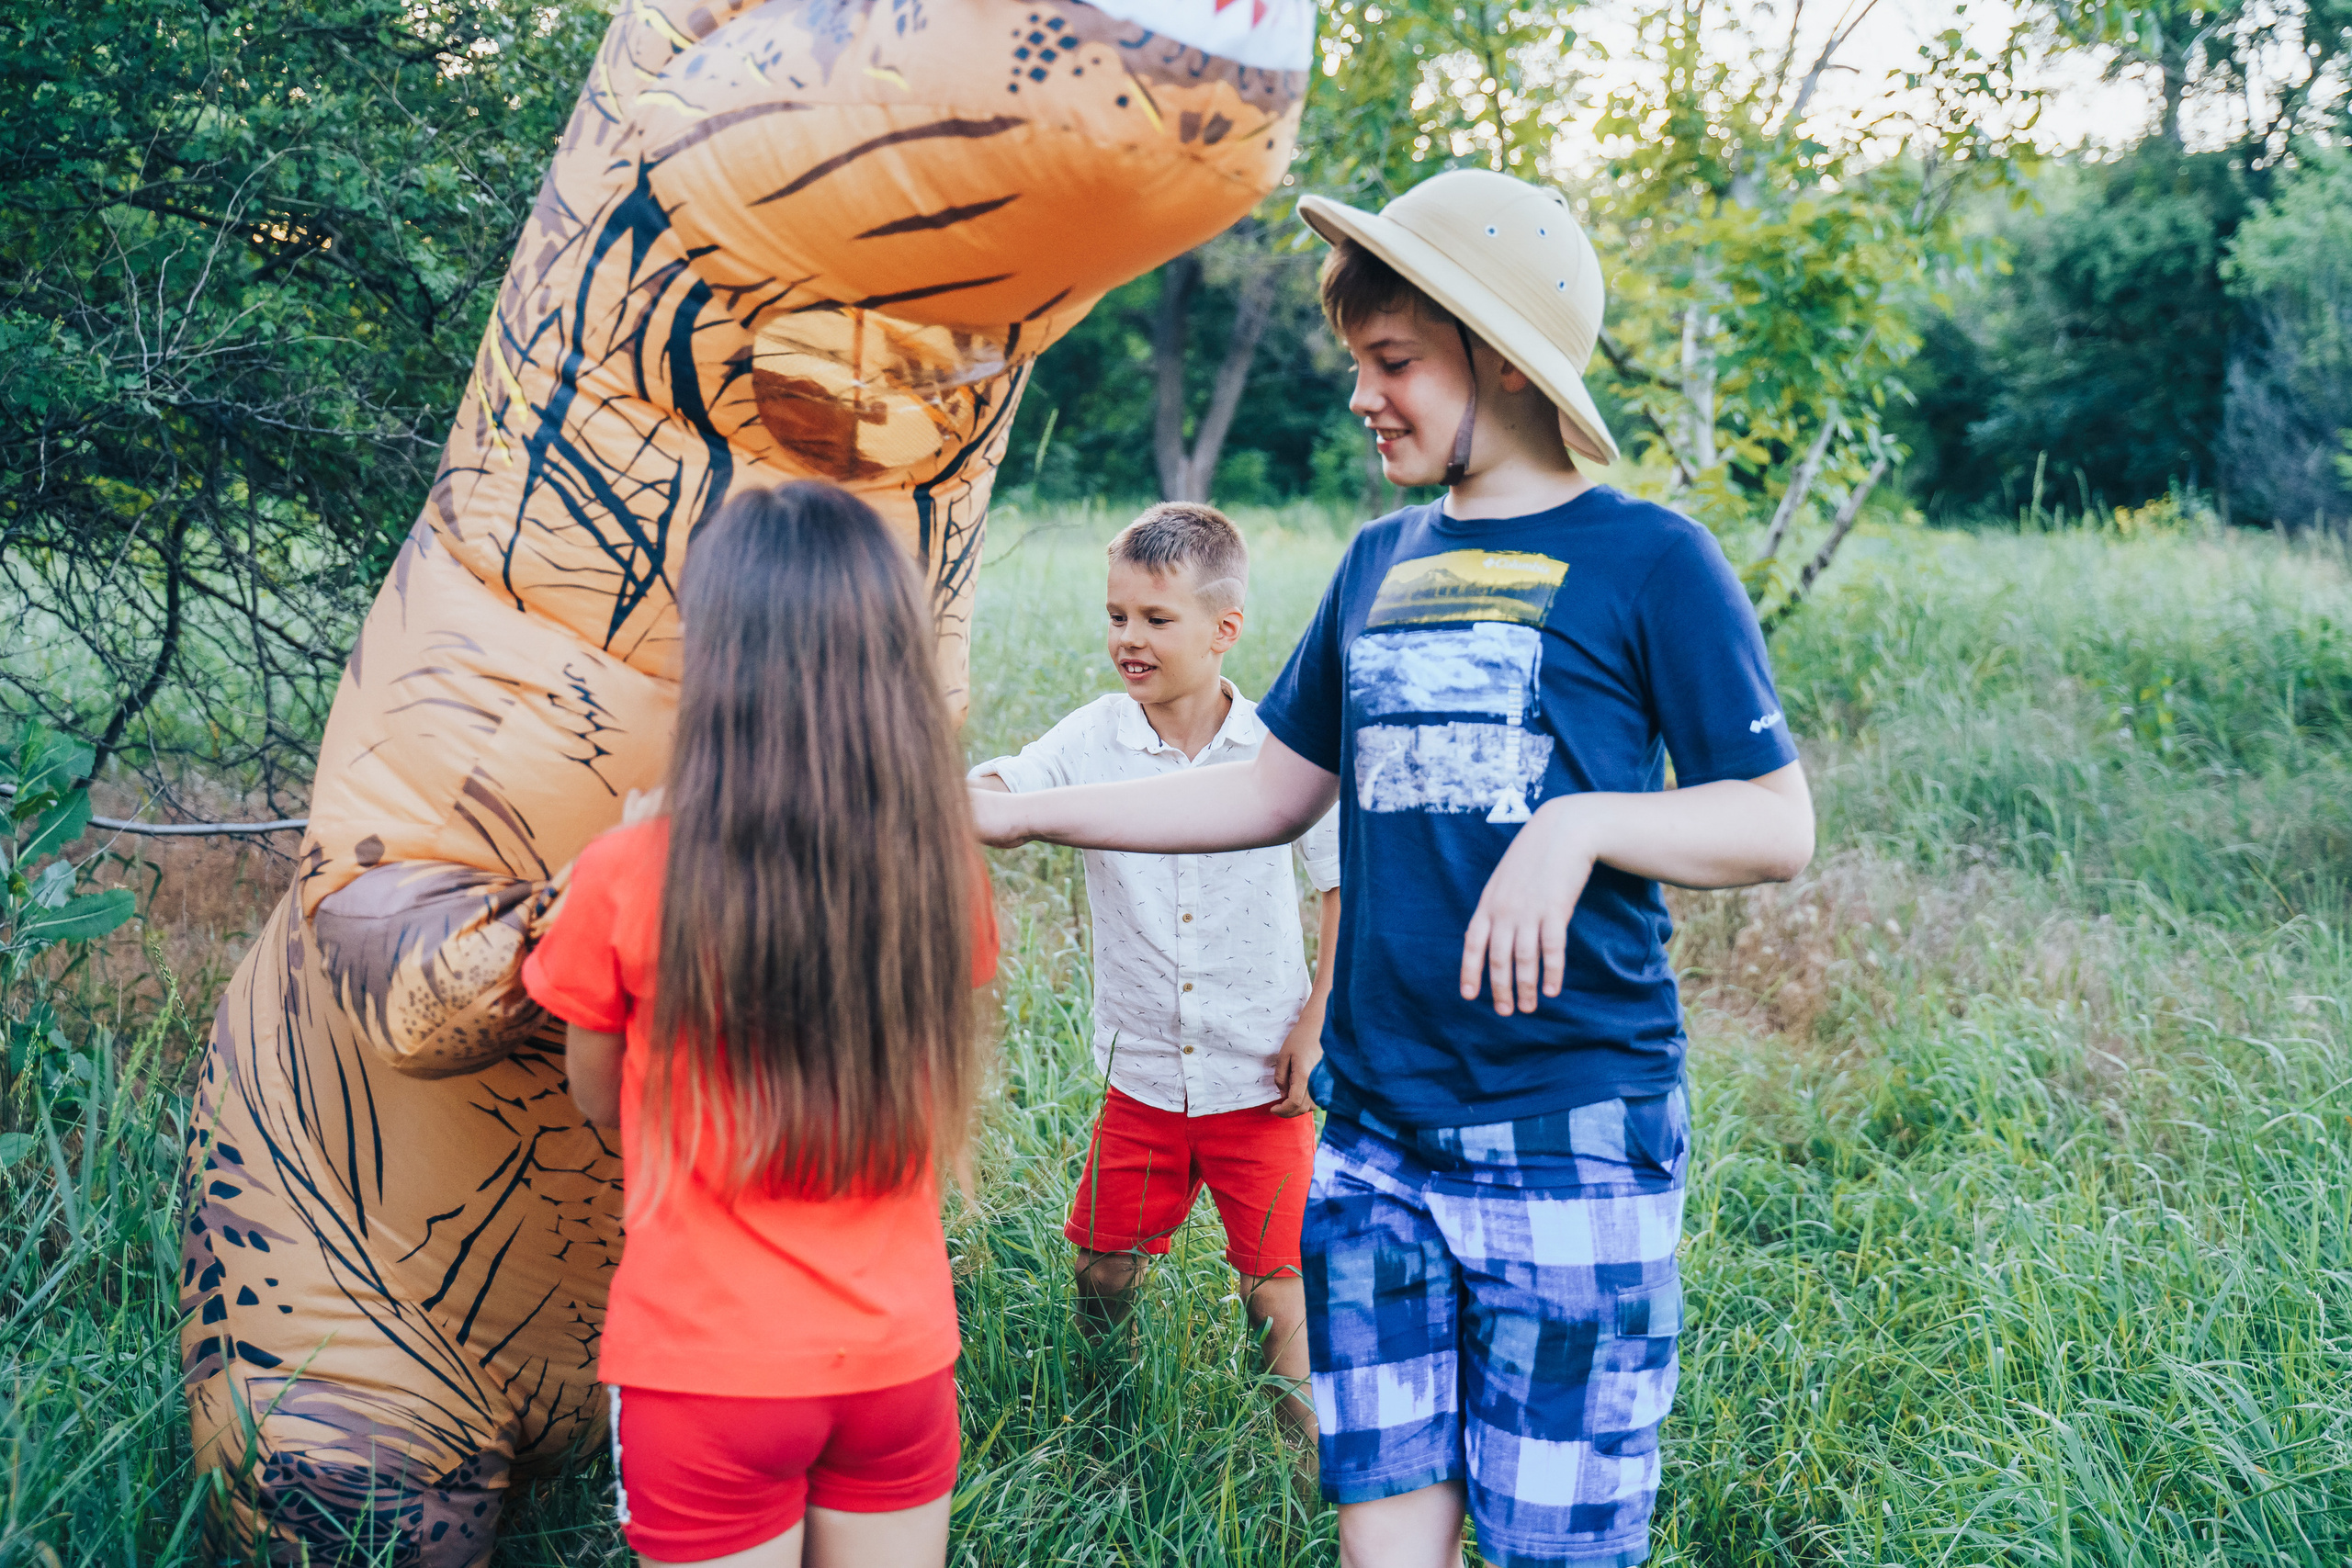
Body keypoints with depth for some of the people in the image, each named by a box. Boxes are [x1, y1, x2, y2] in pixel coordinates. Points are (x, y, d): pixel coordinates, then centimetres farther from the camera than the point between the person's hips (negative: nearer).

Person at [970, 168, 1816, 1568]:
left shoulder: (1645, 559, -4)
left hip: (1576, 1132, -5)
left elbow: (1778, 826, -5)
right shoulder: (1382, 563, 12)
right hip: (1376, 1133, 5)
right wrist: (1023, 813, 13)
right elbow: (1276, 792, 18)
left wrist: (1580, 822, -22)